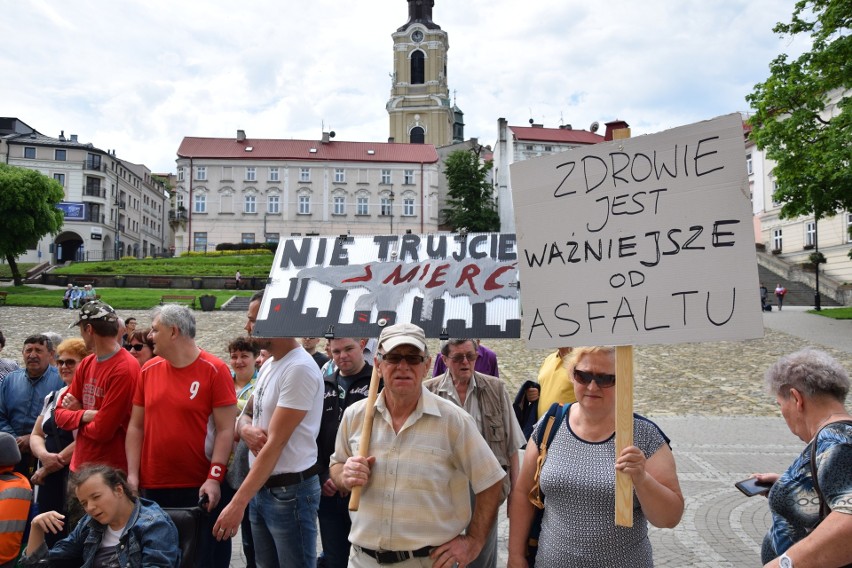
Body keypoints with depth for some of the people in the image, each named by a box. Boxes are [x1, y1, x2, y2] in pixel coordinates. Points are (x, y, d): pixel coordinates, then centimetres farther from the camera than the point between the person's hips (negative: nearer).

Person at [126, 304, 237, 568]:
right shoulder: (148, 370, 6)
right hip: (152, 487, 5)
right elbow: (136, 427, 10)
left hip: (199, 488, -4)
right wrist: (132, 475, 2)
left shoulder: (214, 370, -9)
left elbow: (226, 430, -10)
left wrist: (214, 478, -17)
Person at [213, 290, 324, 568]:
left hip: (290, 491, -9)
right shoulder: (268, 365, 9)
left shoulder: (300, 368, -20)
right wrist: (245, 429, -8)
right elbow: (246, 416, 18)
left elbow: (276, 442, -22)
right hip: (261, 487, 9)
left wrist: (237, 502, -21)